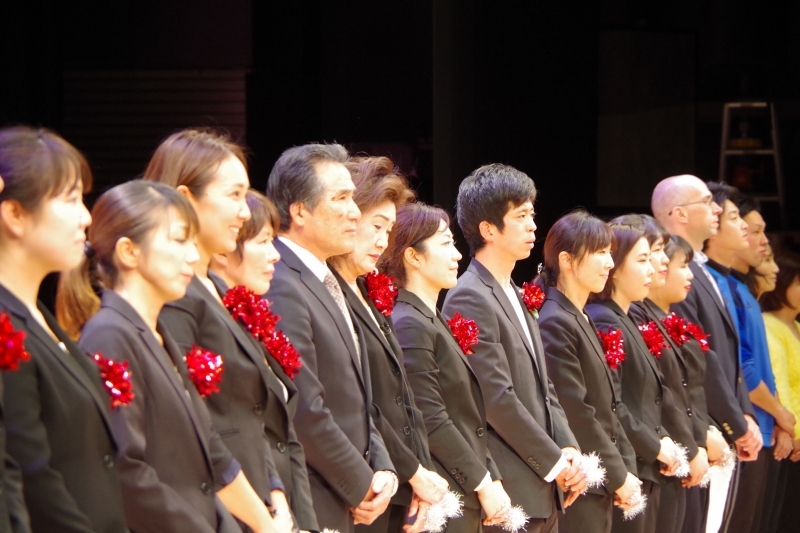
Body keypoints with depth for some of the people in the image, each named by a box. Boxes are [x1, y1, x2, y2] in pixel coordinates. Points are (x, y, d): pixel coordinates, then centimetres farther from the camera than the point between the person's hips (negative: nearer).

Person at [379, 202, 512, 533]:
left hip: (467, 501, 9)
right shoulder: (409, 326, -13)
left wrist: (493, 480, 6)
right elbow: (431, 421, -17)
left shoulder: (435, 322, 16)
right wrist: (484, 485, -12)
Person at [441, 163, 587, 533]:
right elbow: (497, 398, -18)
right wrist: (555, 461, -12)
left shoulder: (516, 297, 17)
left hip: (545, 489, 9)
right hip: (510, 491, -9)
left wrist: (569, 450, 2)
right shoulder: (470, 298, -13)